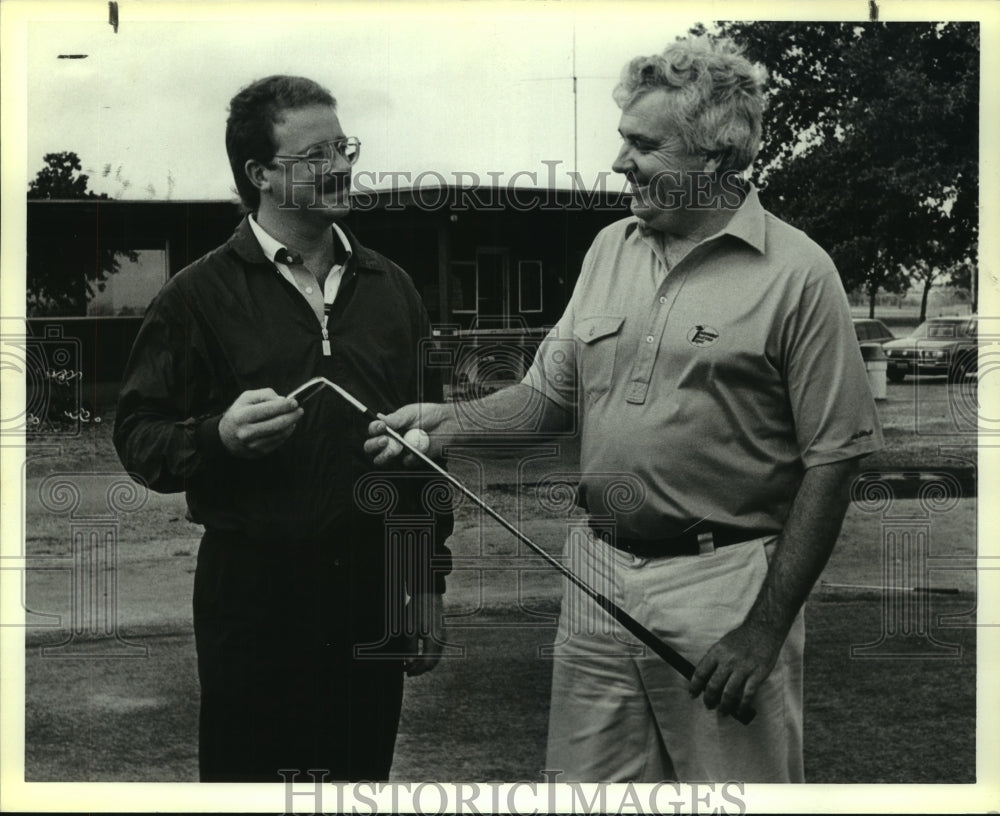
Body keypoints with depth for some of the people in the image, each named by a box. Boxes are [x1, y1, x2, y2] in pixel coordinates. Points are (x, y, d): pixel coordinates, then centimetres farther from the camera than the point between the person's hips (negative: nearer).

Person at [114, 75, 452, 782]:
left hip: (376, 587, 4)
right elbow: (138, 437, -5)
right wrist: (220, 436, -25)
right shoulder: (200, 294, -3)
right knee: (246, 774, 5)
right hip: (253, 587, -3)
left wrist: (430, 582, 13)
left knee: (365, 774, 12)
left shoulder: (389, 287, 11)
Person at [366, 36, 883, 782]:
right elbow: (551, 393, 15)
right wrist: (452, 422, -4)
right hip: (597, 576, 5)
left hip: (722, 584, -5)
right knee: (585, 786, 13)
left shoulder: (797, 273, -9)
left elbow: (832, 462, -10)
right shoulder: (610, 247, 10)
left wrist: (765, 630, -13)